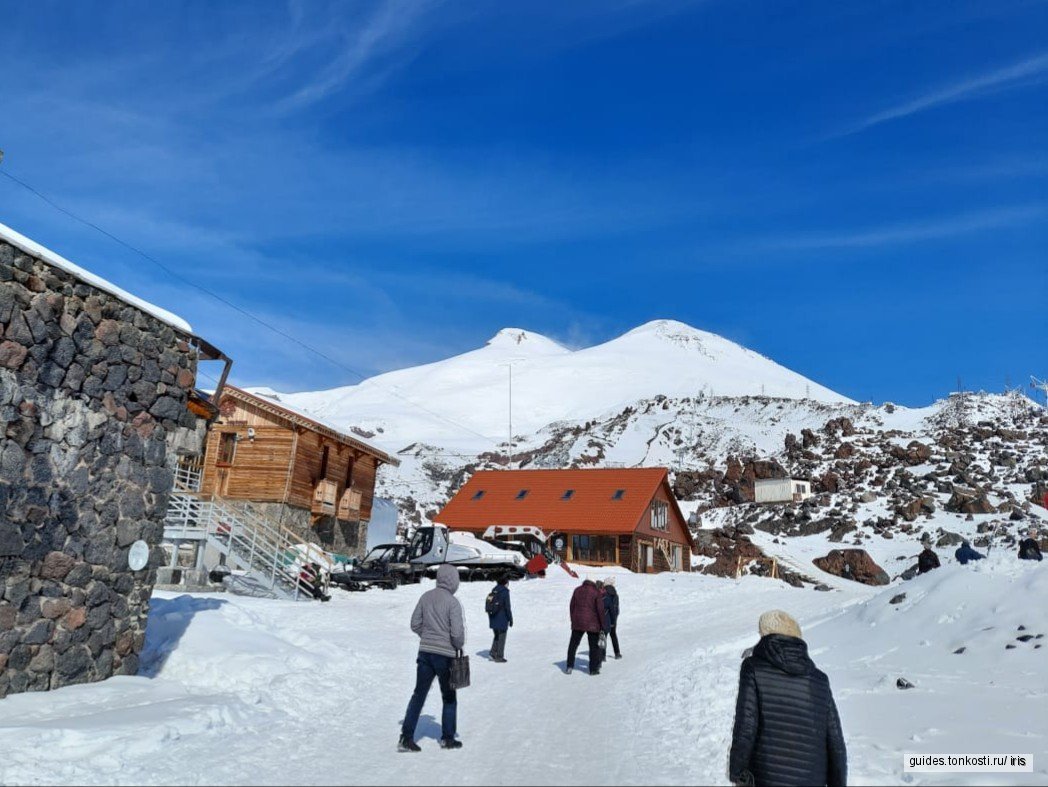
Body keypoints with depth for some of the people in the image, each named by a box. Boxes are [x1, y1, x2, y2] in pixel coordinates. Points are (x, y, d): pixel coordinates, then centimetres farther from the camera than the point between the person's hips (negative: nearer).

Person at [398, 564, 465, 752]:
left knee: (419, 694, 12)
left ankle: (406, 737, 8)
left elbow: (415, 624, 6)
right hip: (445, 654, -4)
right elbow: (457, 632, -18)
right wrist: (459, 645, 1)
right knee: (449, 697, 14)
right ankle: (447, 738, 21)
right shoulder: (453, 602, -15)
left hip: (425, 651, 4)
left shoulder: (426, 597, 1)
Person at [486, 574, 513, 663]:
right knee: (501, 637, 5)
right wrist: (510, 619, -6)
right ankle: (499, 657, 9)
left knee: (497, 636, 20)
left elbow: (488, 606, 12)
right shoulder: (504, 592, -14)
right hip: (502, 620, -6)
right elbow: (507, 607, -15)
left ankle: (493, 654, 12)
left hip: (493, 620, 7)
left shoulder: (493, 591, 7)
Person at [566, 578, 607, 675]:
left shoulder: (577, 590, 7)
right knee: (594, 646, 8)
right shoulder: (596, 592, -5)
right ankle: (593, 669, 9)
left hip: (577, 623, 3)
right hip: (592, 624, -3)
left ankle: (570, 667, 12)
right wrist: (602, 625, -2)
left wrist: (573, 620, 17)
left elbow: (571, 606, 9)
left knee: (573, 645, 14)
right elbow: (600, 609, -9)